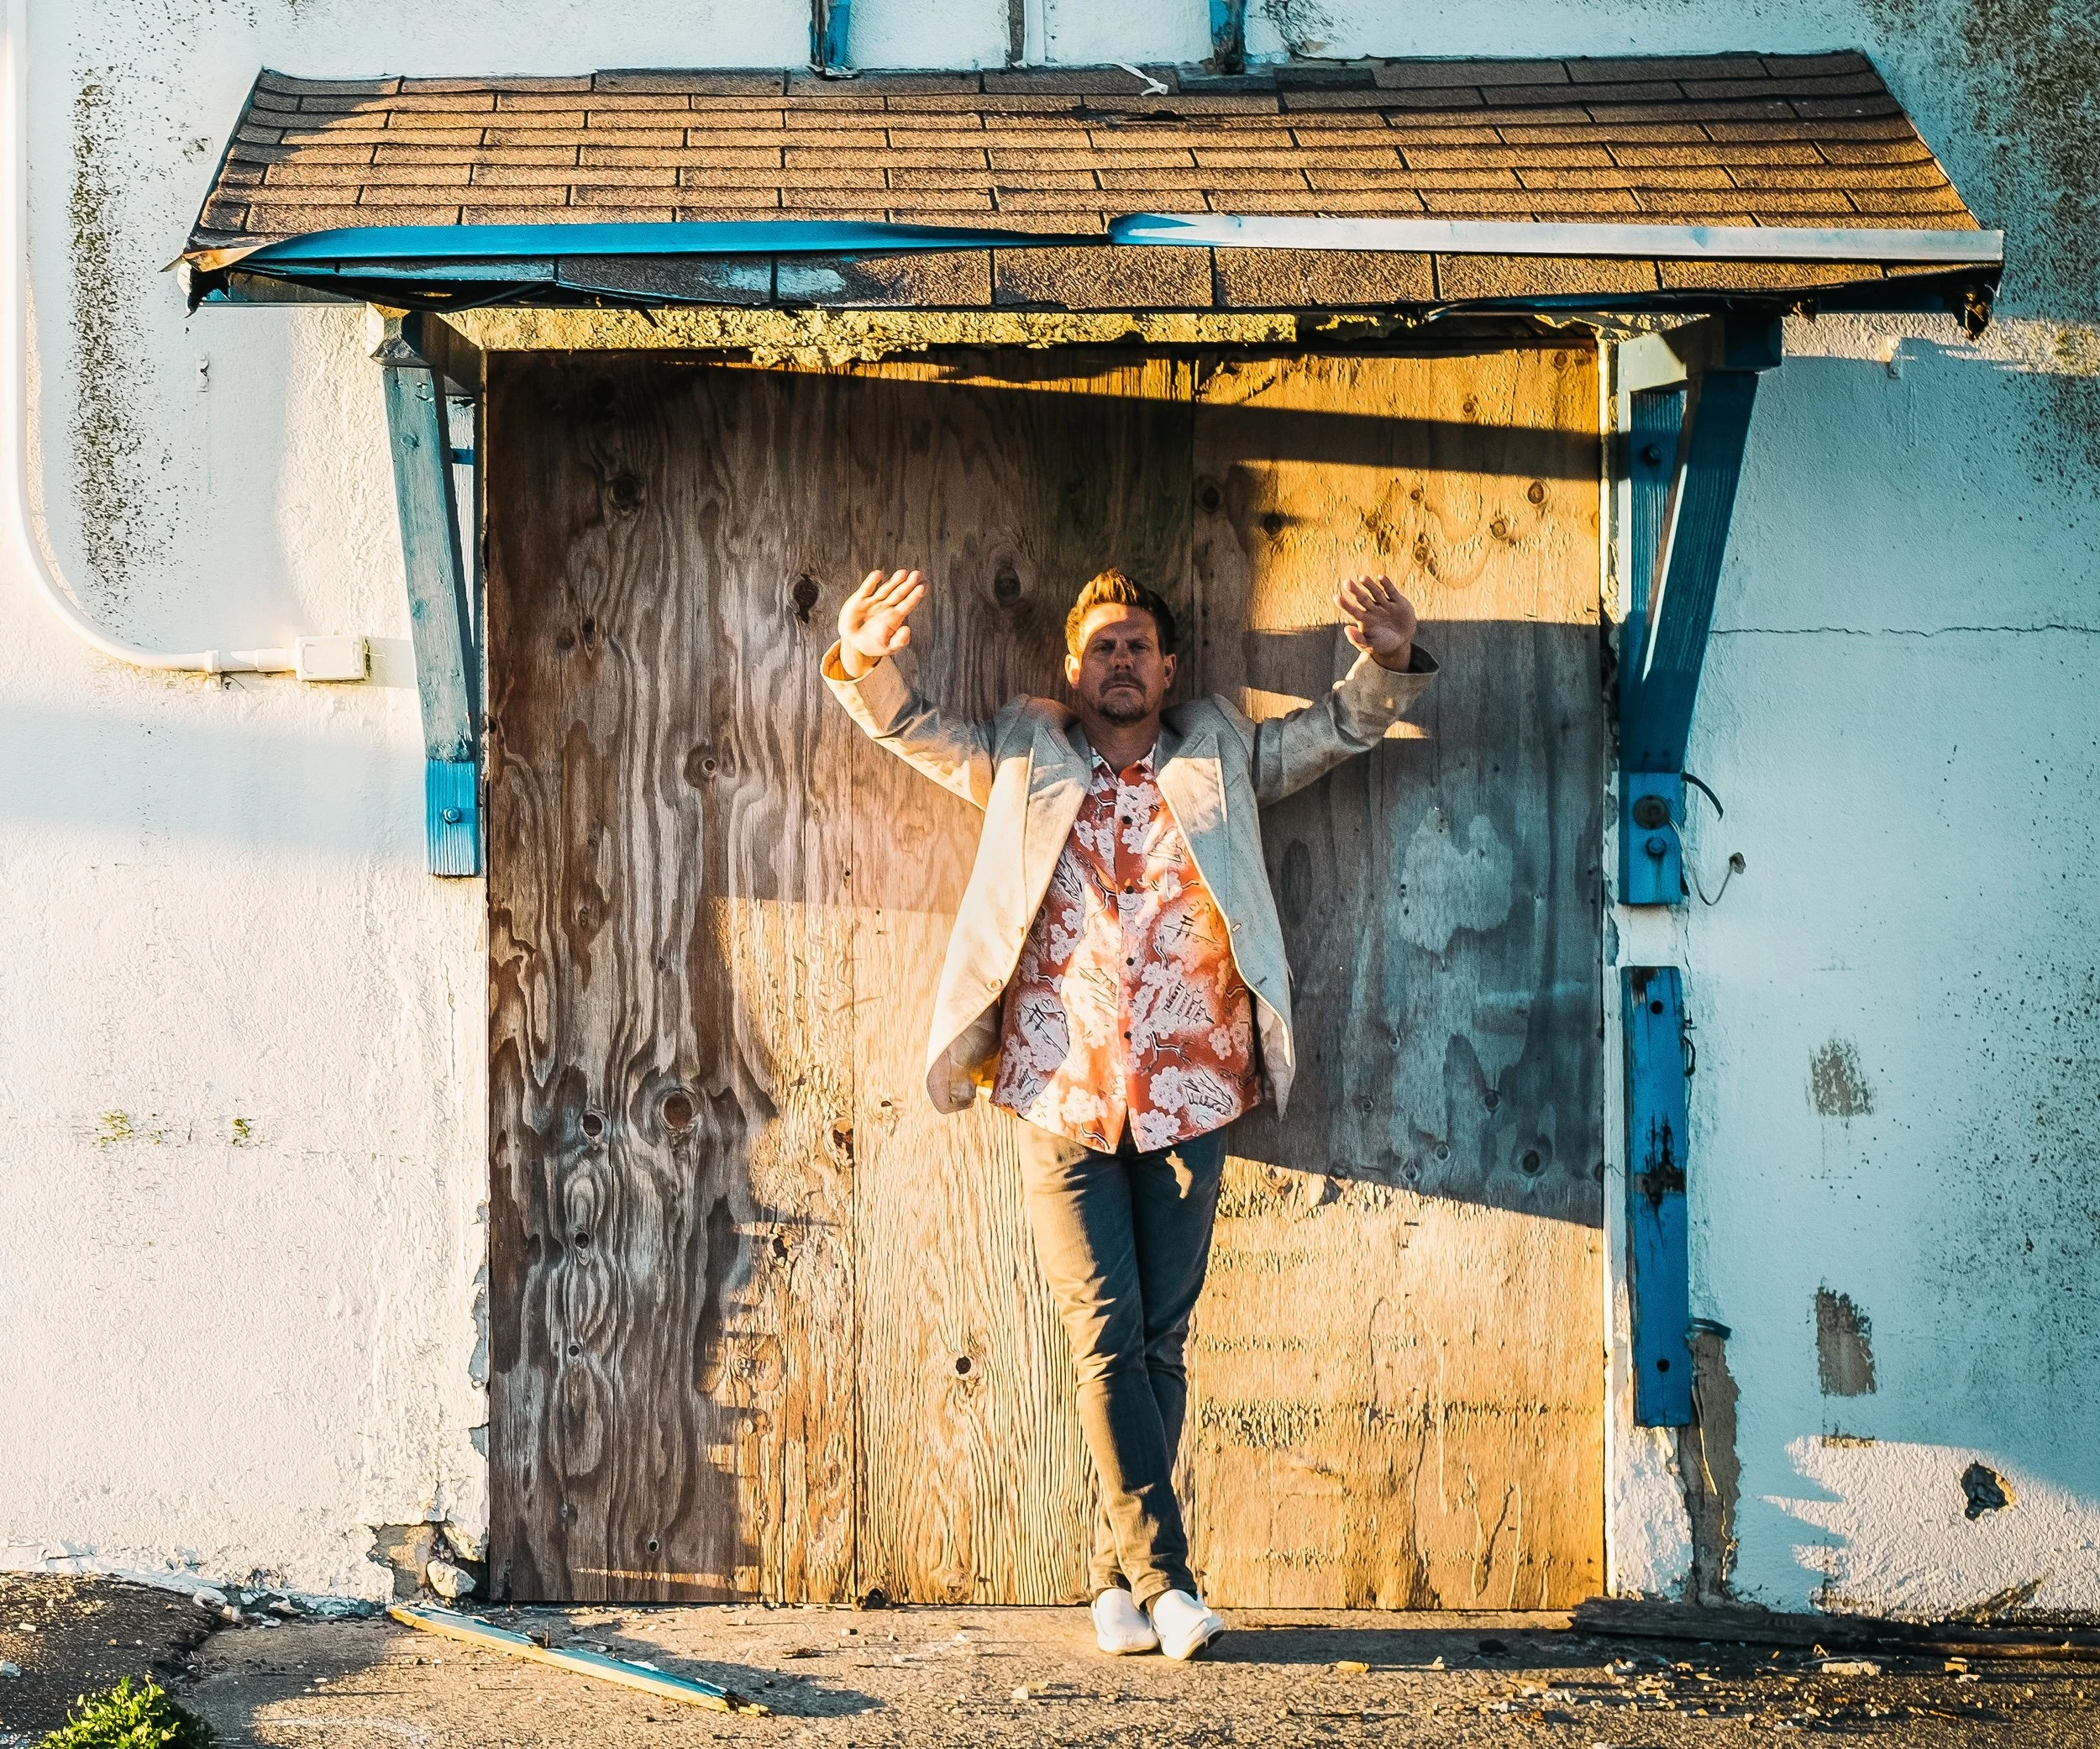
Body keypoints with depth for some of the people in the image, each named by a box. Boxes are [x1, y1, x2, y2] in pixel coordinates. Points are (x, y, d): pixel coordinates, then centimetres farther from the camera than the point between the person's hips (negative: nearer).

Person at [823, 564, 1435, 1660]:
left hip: (1187, 1097, 1)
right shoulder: (1028, 757, 13)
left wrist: (1387, 662, -5)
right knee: (1107, 1338, -6)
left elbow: (1341, 727, 17)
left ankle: (1119, 1576, 13)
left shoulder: (1220, 755, 14)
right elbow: (911, 728, 13)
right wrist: (863, 663, -9)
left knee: (1160, 1340, 4)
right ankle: (1163, 1577, -4)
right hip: (1062, 1097, -1)